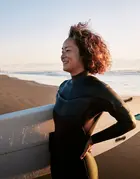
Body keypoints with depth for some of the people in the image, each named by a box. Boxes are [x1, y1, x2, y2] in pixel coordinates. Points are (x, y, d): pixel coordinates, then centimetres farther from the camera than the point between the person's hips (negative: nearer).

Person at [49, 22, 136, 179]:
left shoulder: (98, 89, -20)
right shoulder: (64, 87, -1)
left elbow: (129, 122, -12)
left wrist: (92, 139, -10)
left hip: (78, 166, -6)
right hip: (56, 160, 6)